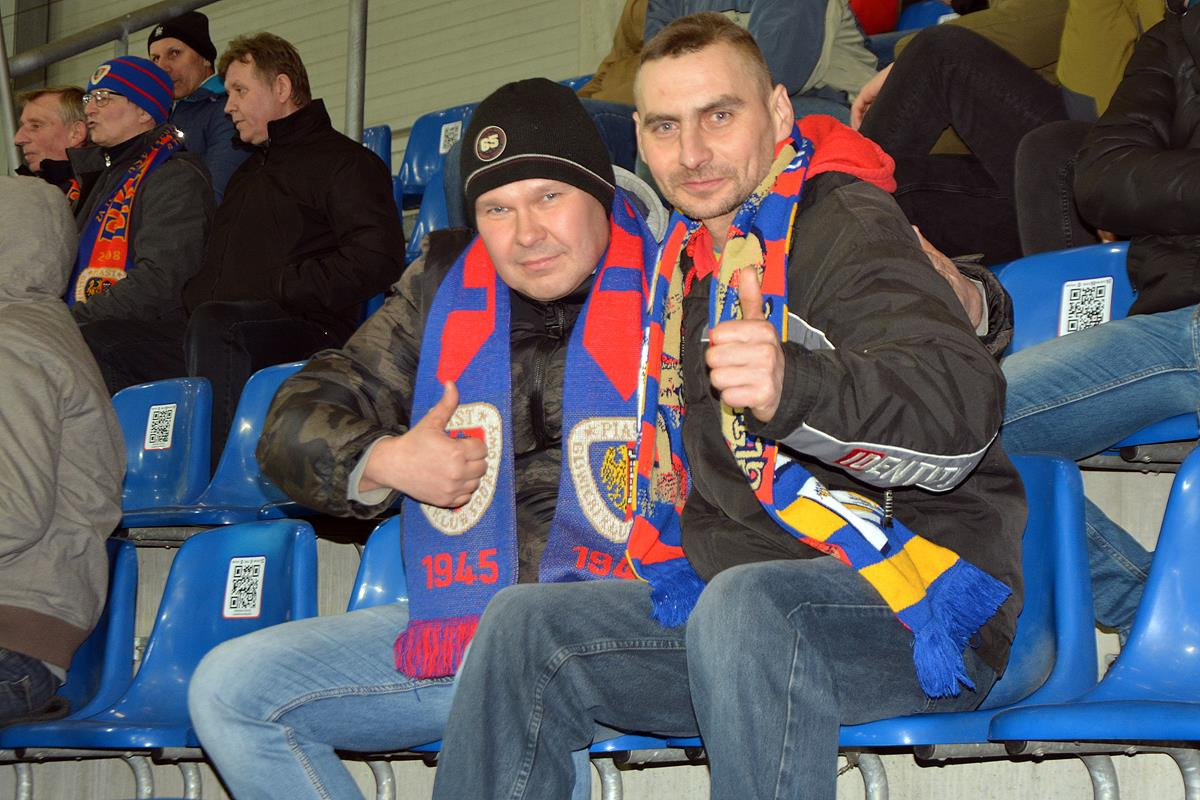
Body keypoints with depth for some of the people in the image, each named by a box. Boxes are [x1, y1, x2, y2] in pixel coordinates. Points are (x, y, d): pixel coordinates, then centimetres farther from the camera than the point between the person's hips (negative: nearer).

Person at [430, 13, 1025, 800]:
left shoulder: (846, 224, -11)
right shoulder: (688, 256, 16)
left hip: (923, 600, -8)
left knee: (747, 607, -37)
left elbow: (962, 411, -30)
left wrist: (794, 388, -49)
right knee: (526, 623, -4)